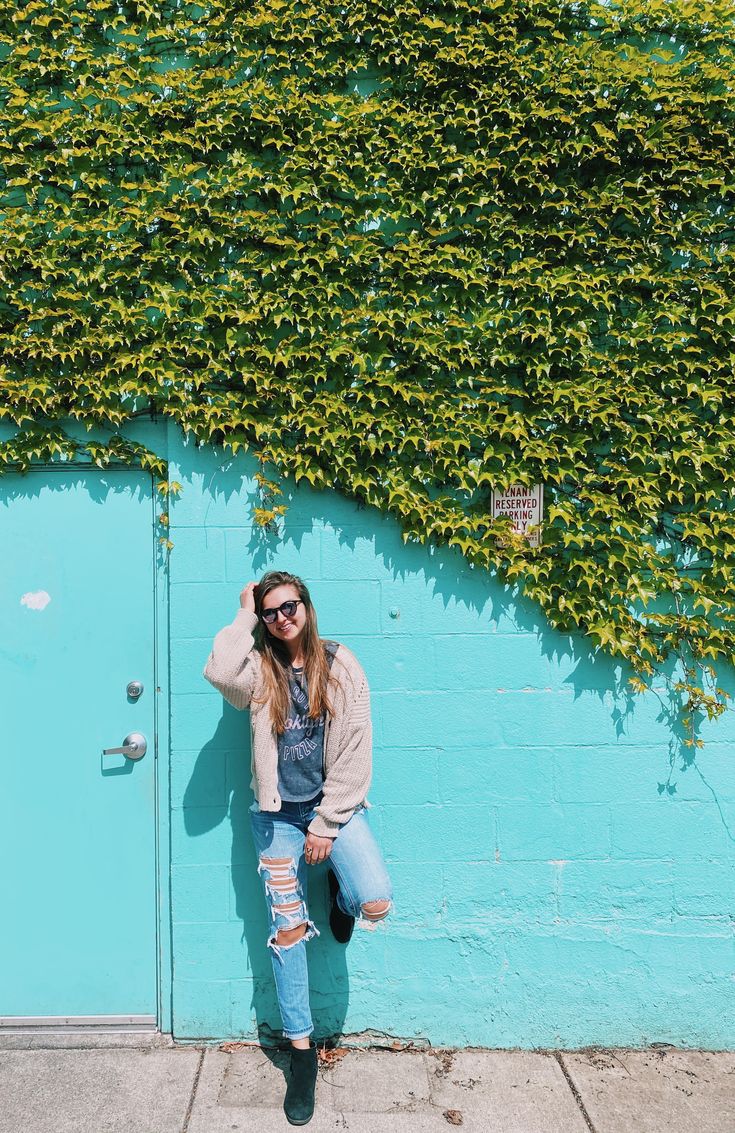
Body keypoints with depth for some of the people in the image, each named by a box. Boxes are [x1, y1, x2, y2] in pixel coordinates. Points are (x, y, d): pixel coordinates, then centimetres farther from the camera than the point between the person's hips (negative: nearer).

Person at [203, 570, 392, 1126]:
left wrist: (327, 825, -9)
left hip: (336, 806, -1)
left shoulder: (340, 664, -5)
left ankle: (339, 893, 15)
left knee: (376, 903, -22)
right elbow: (219, 672, -27)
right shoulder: (259, 668, -2)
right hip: (278, 813, 1)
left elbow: (355, 750, -7)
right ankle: (302, 1049, 22)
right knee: (288, 931, 4)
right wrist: (244, 615, -14)